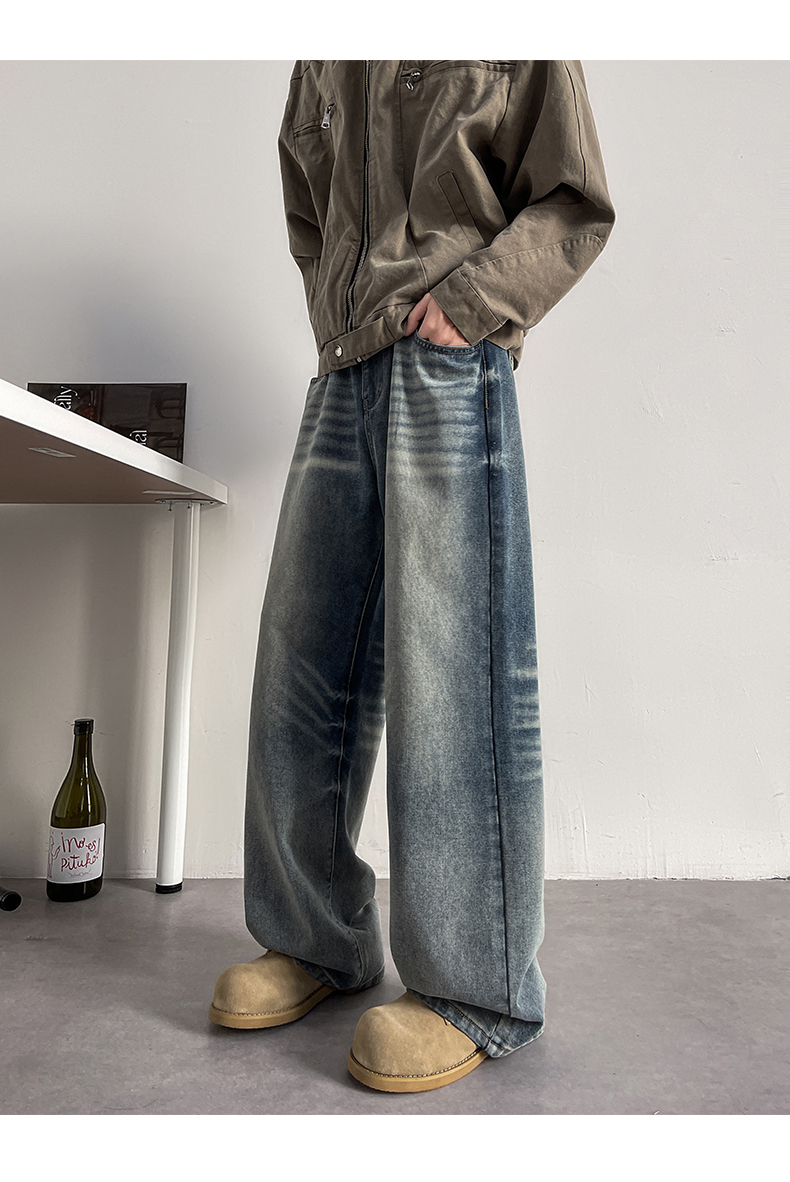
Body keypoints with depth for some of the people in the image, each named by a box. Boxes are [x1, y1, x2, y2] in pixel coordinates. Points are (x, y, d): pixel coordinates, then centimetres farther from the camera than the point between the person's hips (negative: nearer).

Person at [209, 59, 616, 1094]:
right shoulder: (322, 64, 27)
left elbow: (575, 206, 5)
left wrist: (469, 299, -9)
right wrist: (337, 318, 15)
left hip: (450, 365, -6)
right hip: (343, 379, 6)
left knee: (449, 679, -12)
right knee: (299, 669, 1)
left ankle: (478, 990, 0)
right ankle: (318, 939, 15)